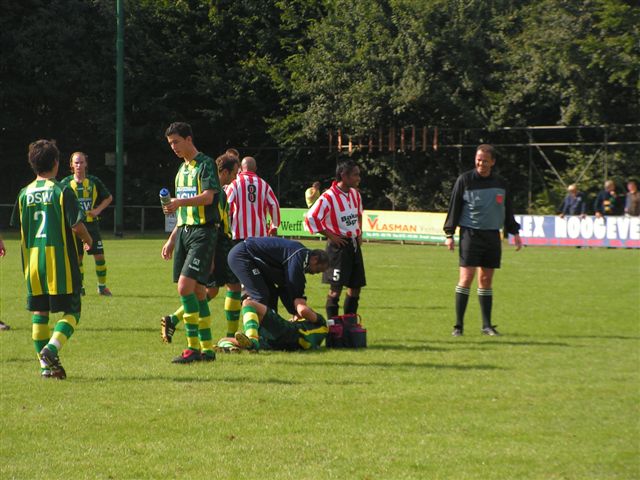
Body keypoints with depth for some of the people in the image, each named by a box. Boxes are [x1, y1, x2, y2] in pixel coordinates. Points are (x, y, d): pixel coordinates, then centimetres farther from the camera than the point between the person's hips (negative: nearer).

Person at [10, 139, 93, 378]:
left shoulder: (24, 194, 7)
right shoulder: (62, 191, -8)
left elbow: (19, 229, 10)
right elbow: (76, 225, -12)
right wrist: (88, 240, 8)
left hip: (33, 259, 5)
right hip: (60, 257, -5)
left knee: (39, 311, 12)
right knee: (71, 311, 1)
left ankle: (46, 364, 10)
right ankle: (52, 348, -21)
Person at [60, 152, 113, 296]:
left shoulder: (94, 181, 2)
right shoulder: (66, 183, 0)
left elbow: (109, 197, 13)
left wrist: (98, 210, -1)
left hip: (92, 224, 1)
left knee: (99, 256, -3)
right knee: (77, 257, 1)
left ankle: (102, 286, 10)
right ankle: (80, 287, 13)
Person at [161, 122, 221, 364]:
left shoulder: (205, 164, -7)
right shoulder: (182, 169, 20)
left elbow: (208, 197, -21)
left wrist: (180, 202, -34)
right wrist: (172, 239, 23)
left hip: (203, 232, -9)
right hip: (184, 232, 9)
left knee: (185, 286, -17)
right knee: (197, 291, 7)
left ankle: (193, 347, -12)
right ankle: (207, 348, 11)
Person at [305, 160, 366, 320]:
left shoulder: (355, 194, 8)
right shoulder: (329, 197, -16)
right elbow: (311, 218, -17)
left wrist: (359, 233, 14)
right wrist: (330, 236, -15)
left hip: (354, 245, 8)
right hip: (339, 246, -8)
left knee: (356, 287, 10)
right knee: (336, 288, -7)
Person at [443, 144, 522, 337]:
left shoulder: (500, 183, 10)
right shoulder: (465, 180, -2)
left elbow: (508, 210, 19)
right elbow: (454, 207, -1)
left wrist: (514, 233, 14)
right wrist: (449, 234, -5)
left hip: (492, 235, 4)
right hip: (470, 233, -4)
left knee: (486, 280, 7)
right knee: (466, 277, -11)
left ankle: (487, 325, 12)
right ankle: (458, 325, -7)